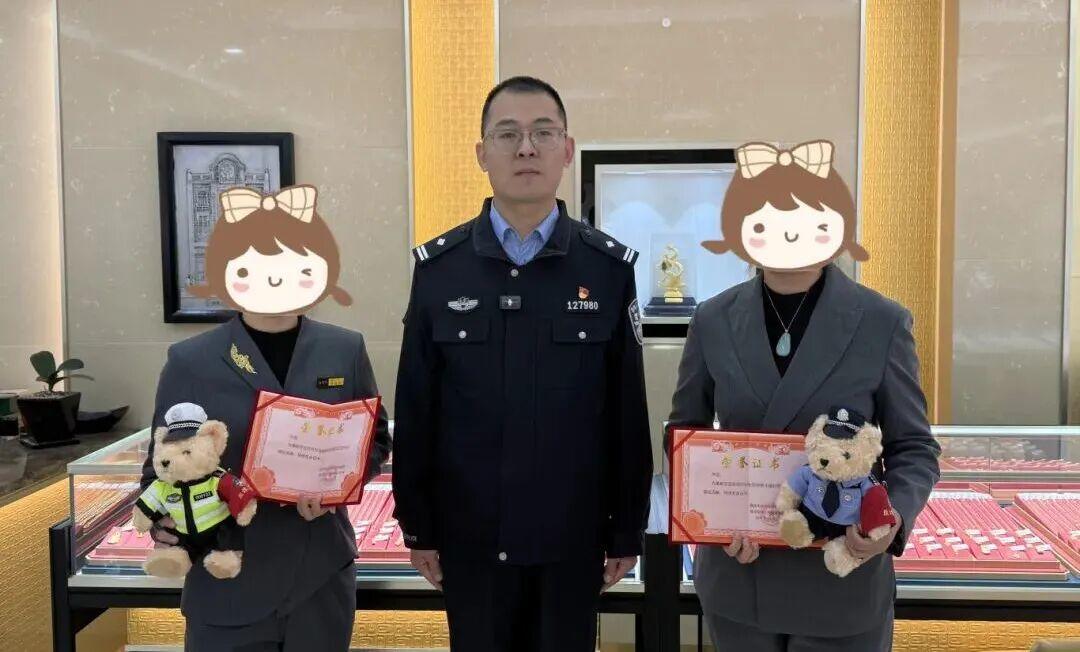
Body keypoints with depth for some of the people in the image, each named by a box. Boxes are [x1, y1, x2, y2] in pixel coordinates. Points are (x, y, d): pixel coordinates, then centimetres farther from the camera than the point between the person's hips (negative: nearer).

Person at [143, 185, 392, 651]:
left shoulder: (345, 350, 0)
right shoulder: (190, 362, -4)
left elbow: (376, 440, 7)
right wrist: (167, 524, -18)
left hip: (323, 582, 2)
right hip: (227, 588, -2)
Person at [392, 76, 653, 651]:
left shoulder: (611, 267, -5)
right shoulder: (438, 267, -3)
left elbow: (629, 412, -3)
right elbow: (414, 409, 0)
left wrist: (627, 531, 0)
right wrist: (417, 526, 1)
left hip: (573, 535, 0)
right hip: (469, 536, 1)